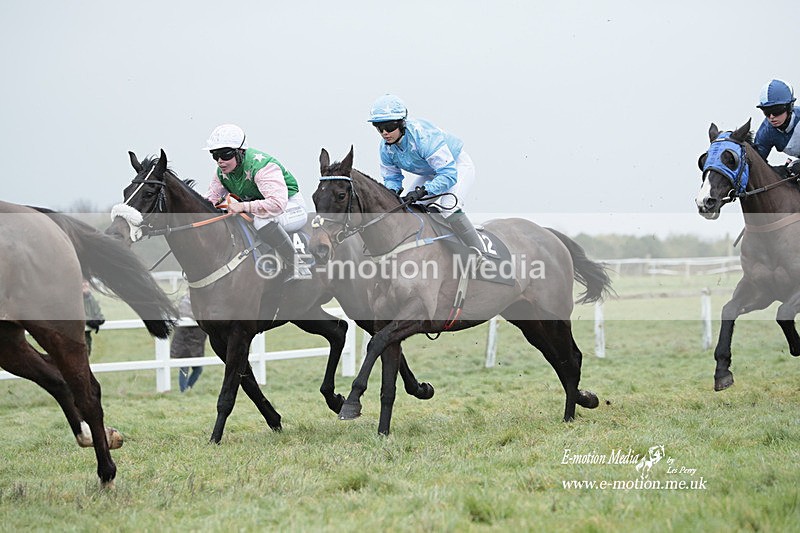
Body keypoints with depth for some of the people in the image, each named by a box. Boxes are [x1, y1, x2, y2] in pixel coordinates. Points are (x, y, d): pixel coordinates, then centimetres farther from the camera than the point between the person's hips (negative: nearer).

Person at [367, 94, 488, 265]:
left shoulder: (423, 135, -39)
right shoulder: (386, 148, -16)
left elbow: (449, 174, -41)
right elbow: (391, 177, -1)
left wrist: (422, 191, -52)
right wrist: (392, 191, -25)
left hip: (457, 166, -8)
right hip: (431, 172, 8)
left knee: (449, 207, -29)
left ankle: (478, 253, -24)